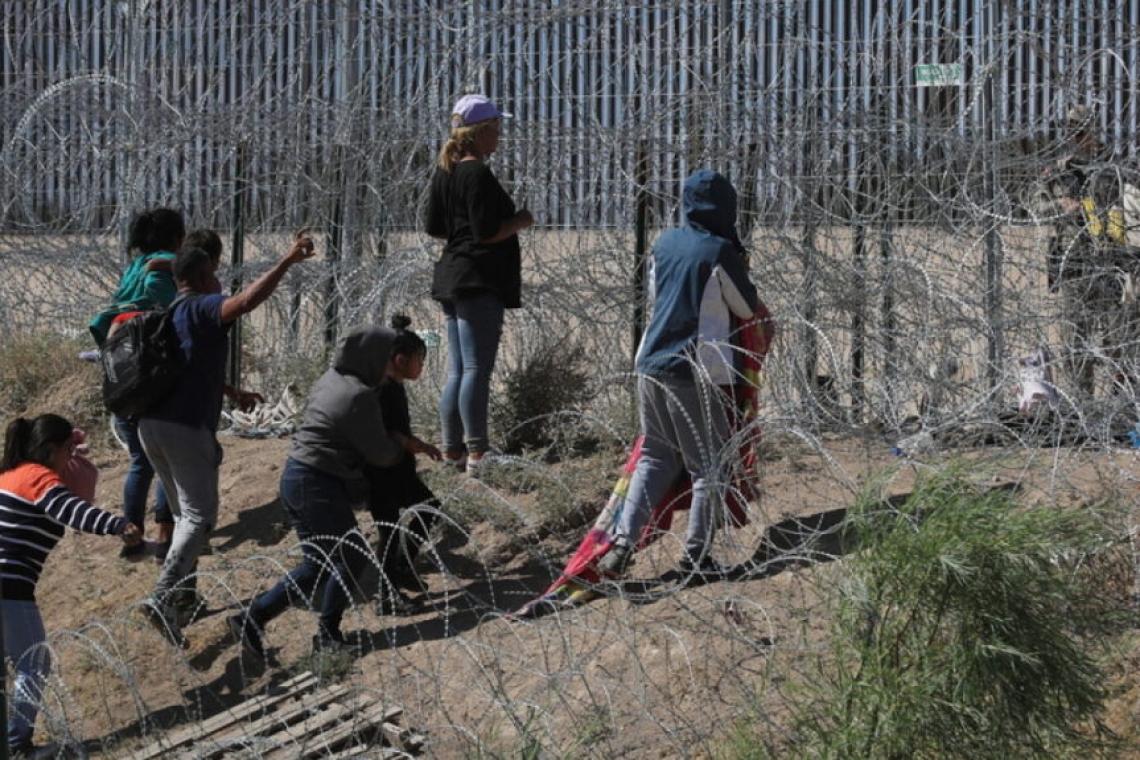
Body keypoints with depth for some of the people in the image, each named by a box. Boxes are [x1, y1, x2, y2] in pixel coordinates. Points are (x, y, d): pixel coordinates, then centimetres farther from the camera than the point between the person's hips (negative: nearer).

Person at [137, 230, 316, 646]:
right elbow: (247, 301, -28)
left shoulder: (168, 315, 20)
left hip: (152, 424, 9)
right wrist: (289, 261, -27)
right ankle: (162, 597, -25)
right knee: (199, 515, -10)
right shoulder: (203, 308, -8)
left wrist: (232, 393, 38)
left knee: (185, 513, 20)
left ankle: (182, 594, 21)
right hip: (186, 427, -9)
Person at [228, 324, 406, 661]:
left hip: (298, 478, 10)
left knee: (318, 565, 14)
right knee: (352, 555, 3)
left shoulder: (331, 380, 11)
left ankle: (252, 619, 11)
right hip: (317, 485, -10)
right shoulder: (359, 396, -18)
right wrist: (399, 442, 11)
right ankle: (327, 635, 10)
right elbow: (380, 454, -9)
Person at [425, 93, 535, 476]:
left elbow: (433, 227, 16)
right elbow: (487, 233, -19)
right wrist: (521, 220, -4)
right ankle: (477, 452, -12)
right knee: (477, 369, -10)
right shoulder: (478, 175, -15)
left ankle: (452, 449, 15)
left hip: (451, 279, 10)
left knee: (457, 370, 12)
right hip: (479, 281, -10)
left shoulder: (444, 172, 12)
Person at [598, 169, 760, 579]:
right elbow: (747, 308, 2)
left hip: (652, 365, 6)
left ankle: (624, 538, 0)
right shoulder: (720, 253, -11)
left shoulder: (665, 244, 7)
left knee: (654, 459, 15)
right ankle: (696, 555, 6)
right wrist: (738, 264, 16)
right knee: (708, 467, 6)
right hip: (697, 372, -6)